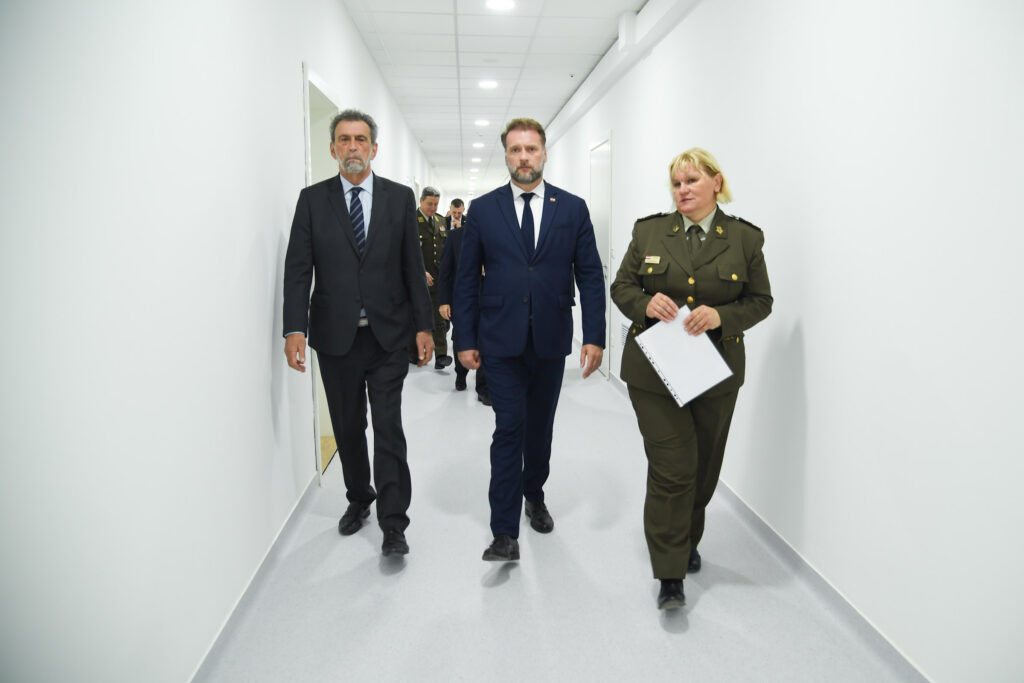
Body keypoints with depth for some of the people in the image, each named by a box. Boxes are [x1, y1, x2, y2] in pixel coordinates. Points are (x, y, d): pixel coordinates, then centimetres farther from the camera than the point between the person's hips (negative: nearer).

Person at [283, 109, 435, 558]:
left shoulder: (400, 197, 4)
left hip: (388, 334, -1)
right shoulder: (312, 199, 3)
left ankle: (393, 524, 6)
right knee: (347, 428, 14)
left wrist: (423, 325, -1)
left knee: (388, 429, -3)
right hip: (335, 335, 1)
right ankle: (358, 500, 35)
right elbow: (298, 268, -2)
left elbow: (413, 266, 4)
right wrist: (294, 328, -13)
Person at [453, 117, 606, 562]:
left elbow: (590, 275, 2)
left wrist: (595, 336, -6)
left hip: (551, 340, 2)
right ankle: (505, 533, -1)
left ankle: (534, 495, 39)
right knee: (509, 429, -6)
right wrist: (465, 339, -2)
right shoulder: (483, 209, 2)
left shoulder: (572, 208, 3)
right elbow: (466, 279, 3)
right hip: (502, 341, -2)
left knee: (540, 426, 15)